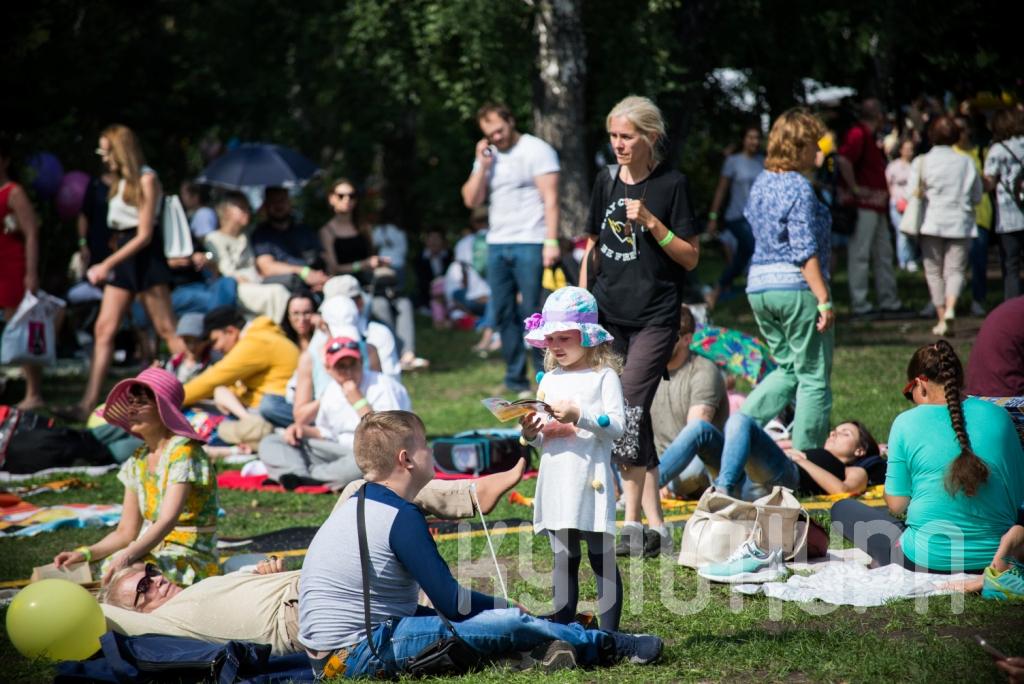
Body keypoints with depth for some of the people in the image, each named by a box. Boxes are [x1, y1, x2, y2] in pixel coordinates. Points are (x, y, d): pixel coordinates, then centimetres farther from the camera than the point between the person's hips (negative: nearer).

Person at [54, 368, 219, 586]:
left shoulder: (183, 451, -13)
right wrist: (85, 553, -9)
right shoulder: (138, 461, 9)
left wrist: (127, 557, -37)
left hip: (193, 561, -6)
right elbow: (126, 532, 8)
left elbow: (167, 521, -24)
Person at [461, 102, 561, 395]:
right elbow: (471, 200, 10)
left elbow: (550, 198, -8)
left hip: (528, 243, -6)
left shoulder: (537, 150, -3)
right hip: (496, 244, 6)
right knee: (503, 313, 6)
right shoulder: (487, 156, 15)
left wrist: (552, 241, -16)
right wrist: (482, 167, -2)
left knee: (531, 311, -9)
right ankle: (515, 377, 12)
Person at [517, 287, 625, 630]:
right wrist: (530, 433, -3)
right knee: (563, 561, 10)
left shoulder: (604, 376, -2)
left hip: (591, 481, -5)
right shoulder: (549, 380, 15)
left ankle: (608, 633, 4)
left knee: (602, 558, 0)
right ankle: (562, 630, 15)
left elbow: (616, 427, -12)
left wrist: (579, 415, -22)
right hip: (556, 483, 6)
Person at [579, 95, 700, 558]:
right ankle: (656, 526, 14)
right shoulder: (607, 181, 10)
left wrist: (651, 222, -17)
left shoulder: (672, 185, -5)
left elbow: (690, 257, -5)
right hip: (608, 315, 6)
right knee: (634, 419, 8)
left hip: (655, 317, -6)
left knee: (629, 410, -17)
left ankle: (633, 522, -12)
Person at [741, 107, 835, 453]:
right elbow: (805, 251, -18)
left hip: (758, 287, 8)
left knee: (787, 369, 19)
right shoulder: (799, 187, -14)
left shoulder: (760, 183, 12)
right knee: (814, 378, 2)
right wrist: (824, 299, -17)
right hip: (796, 287, -8)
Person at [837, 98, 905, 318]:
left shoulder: (868, 136, 18)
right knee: (860, 254, -6)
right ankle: (859, 304, -4)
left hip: (876, 207, 10)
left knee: (884, 254, 15)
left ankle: (889, 300, 22)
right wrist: (855, 189, -24)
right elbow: (843, 160, -30)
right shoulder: (858, 134, -14)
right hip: (864, 206, -10)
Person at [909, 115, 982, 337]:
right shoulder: (966, 161, 1)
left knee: (934, 272, 8)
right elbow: (977, 196, 6)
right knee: (955, 270, 3)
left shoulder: (921, 162, -4)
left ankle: (942, 319, 6)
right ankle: (950, 308, -22)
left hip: (931, 223, -1)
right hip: (960, 224, 1)